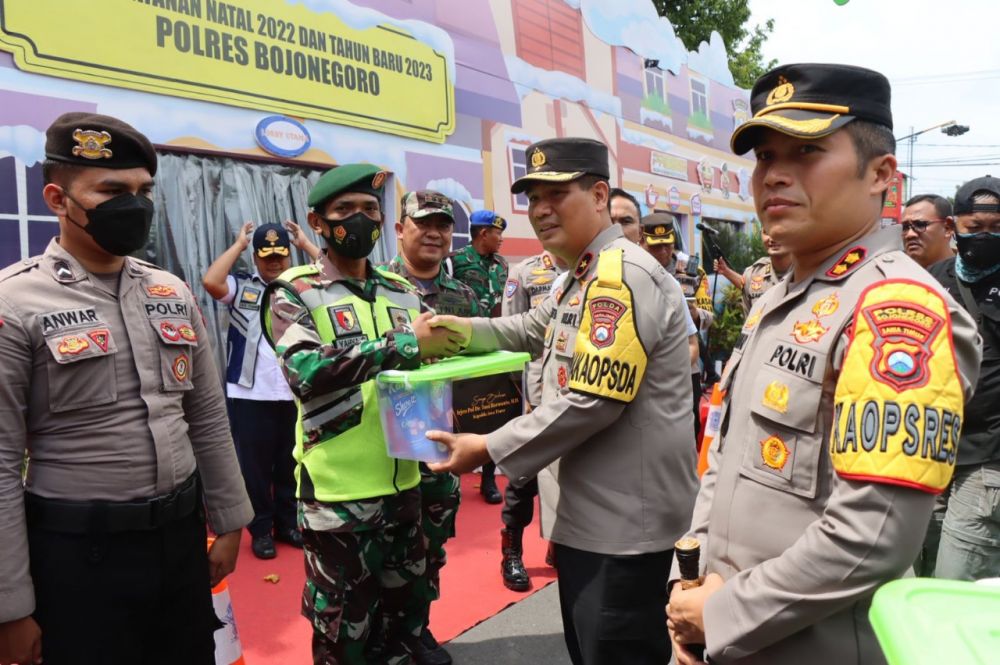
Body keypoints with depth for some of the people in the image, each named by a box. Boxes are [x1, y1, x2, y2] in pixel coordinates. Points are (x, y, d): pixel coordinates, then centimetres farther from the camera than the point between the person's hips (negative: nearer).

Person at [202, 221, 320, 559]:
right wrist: (238, 244, -7)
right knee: (254, 466, 8)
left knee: (291, 466, 14)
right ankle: (261, 530, 22)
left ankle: (288, 524, 30)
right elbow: (210, 281, -18)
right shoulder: (241, 286, 1)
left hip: (295, 395, 2)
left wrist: (306, 243, -1)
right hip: (248, 395, -2)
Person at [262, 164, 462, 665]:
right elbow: (306, 372, -24)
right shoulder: (295, 293, -6)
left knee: (404, 613, 19)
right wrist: (405, 345, -25)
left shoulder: (402, 293, 9)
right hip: (337, 491, -5)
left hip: (402, 483, 5)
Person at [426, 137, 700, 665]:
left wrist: (489, 449, -18)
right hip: (589, 517, 10)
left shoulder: (623, 275, -20)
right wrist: (463, 330, 13)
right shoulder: (580, 278, 14)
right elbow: (534, 330, 29)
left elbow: (590, 403, -27)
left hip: (625, 524, -10)